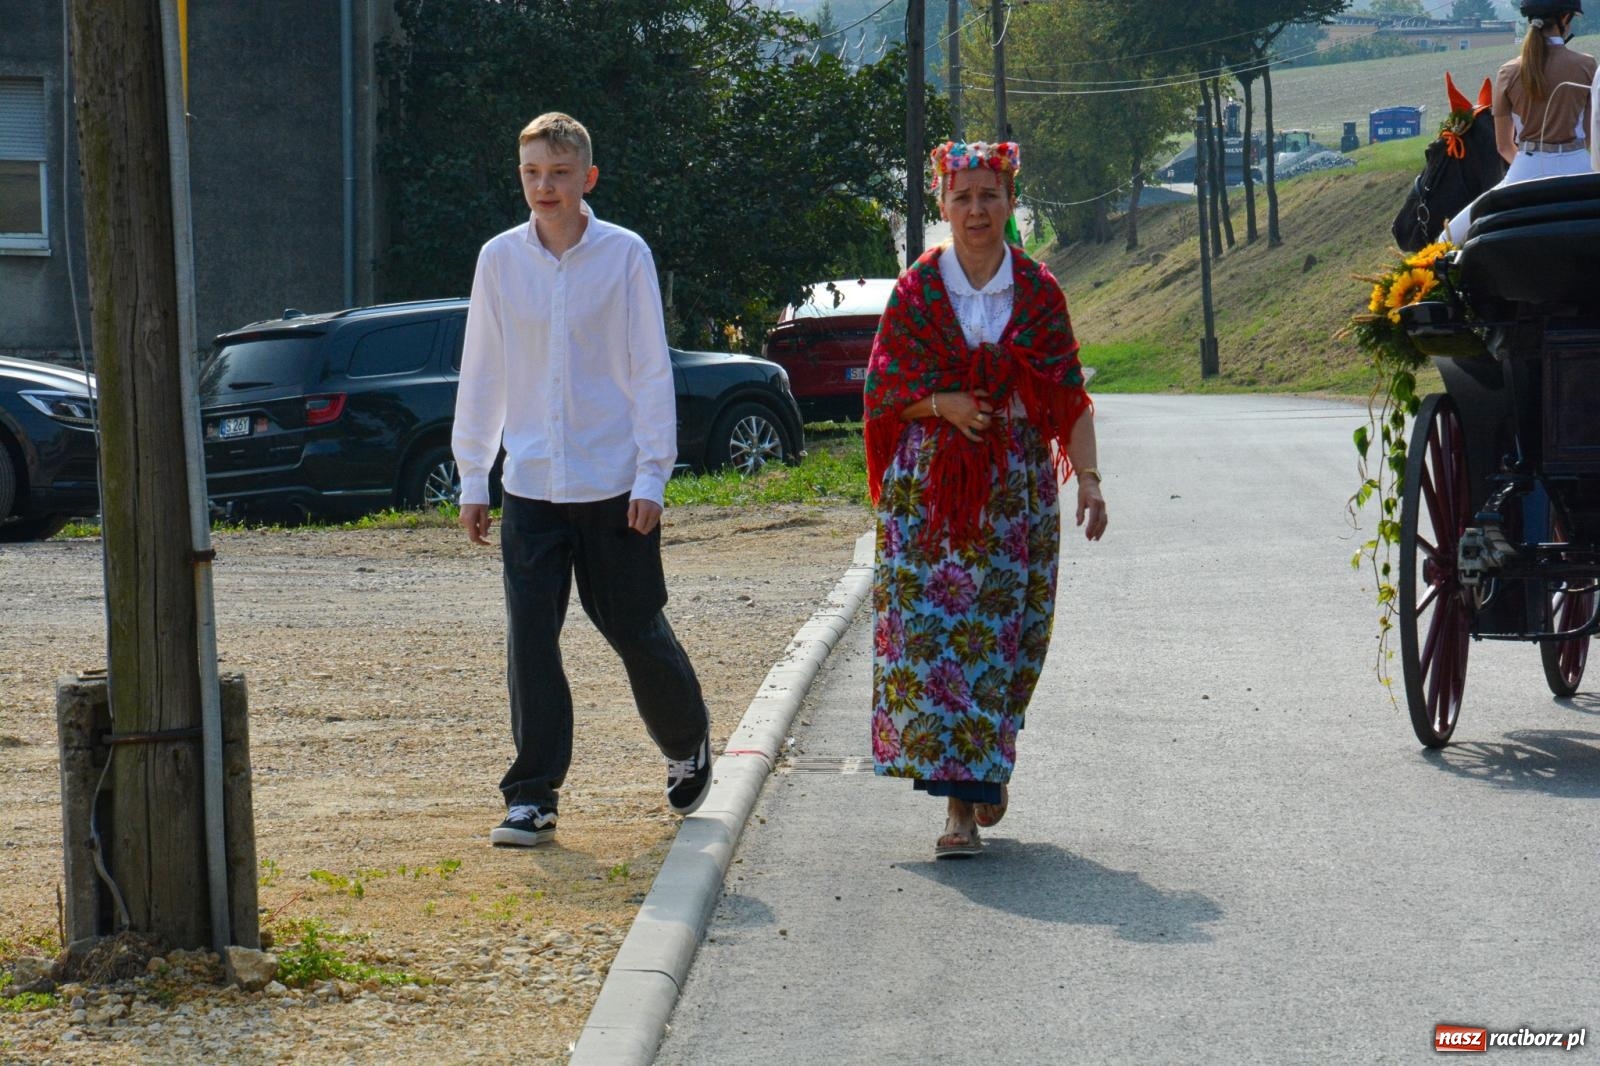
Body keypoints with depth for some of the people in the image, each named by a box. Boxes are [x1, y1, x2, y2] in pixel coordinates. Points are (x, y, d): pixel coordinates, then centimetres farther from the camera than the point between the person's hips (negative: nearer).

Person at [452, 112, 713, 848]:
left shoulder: (625, 255, -3)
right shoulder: (500, 260, 3)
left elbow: (650, 370, -1)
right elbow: (481, 374, 10)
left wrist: (652, 474, -6)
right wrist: (471, 478, 8)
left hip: (614, 483, -2)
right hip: (530, 484, 2)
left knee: (636, 630, 8)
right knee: (530, 640, -2)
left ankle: (688, 746, 34)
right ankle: (532, 796, 5)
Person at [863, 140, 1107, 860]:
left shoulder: (1038, 290, 4)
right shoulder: (918, 288, 3)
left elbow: (1070, 396, 3)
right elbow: (884, 387, 4)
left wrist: (1088, 480, -5)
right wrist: (943, 404, -14)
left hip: (1018, 484, 0)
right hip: (930, 484, 0)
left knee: (1002, 636, -1)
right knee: (931, 632, -8)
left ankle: (987, 769, 19)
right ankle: (959, 801, -5)